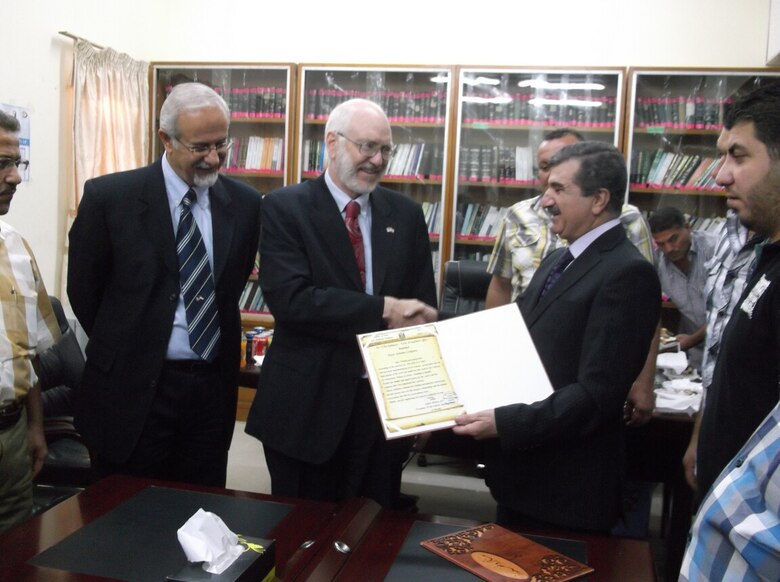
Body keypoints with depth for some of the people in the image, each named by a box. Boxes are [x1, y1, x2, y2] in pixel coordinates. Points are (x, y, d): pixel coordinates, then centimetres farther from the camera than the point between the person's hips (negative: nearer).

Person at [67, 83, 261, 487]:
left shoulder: (244, 203, 0)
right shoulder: (109, 196, -9)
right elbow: (83, 291, 1)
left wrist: (216, 342, 11)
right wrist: (123, 350, 8)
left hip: (213, 388, 3)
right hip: (132, 389, -2)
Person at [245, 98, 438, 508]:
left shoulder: (406, 215, 7)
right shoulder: (285, 209, -6)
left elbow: (424, 305, 8)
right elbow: (290, 298, -18)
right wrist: (384, 310, -20)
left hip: (386, 402, 4)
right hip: (307, 403, -3)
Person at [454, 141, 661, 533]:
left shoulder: (628, 273, -18)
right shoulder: (557, 261, 12)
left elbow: (597, 394, -24)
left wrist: (504, 423, -26)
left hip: (568, 486, -8)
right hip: (522, 471, 8)